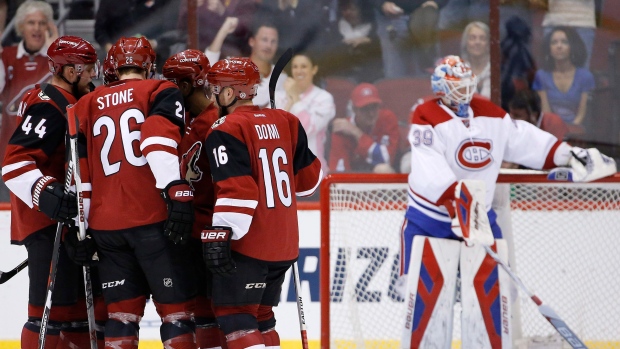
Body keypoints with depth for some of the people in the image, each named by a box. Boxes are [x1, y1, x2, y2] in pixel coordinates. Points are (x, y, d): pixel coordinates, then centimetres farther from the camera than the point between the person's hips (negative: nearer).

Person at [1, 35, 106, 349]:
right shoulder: (49, 108, -16)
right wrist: (45, 193, -37)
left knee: (85, 303, 15)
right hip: (48, 222, -11)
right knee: (52, 308, -13)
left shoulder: (70, 102, 17)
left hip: (66, 221, 11)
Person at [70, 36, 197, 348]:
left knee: (122, 311, 10)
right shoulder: (161, 92, 4)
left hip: (105, 226, 4)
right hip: (153, 218, -4)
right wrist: (177, 192, -23)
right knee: (176, 308, -1)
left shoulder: (87, 105, 17)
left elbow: (79, 171, 13)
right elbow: (159, 138, -16)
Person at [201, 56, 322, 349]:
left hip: (248, 245, -8)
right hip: (284, 243, 8)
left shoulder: (227, 130, -13)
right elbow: (308, 177, 17)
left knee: (233, 314, -5)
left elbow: (236, 190, -23)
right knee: (259, 315, 18)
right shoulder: (285, 122, 9)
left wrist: (218, 236, -23)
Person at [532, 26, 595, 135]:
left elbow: (581, 114, 1)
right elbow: (546, 113, 3)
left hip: (574, 129, -1)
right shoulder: (542, 76, 7)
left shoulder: (585, 76, 3)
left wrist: (568, 130, -16)